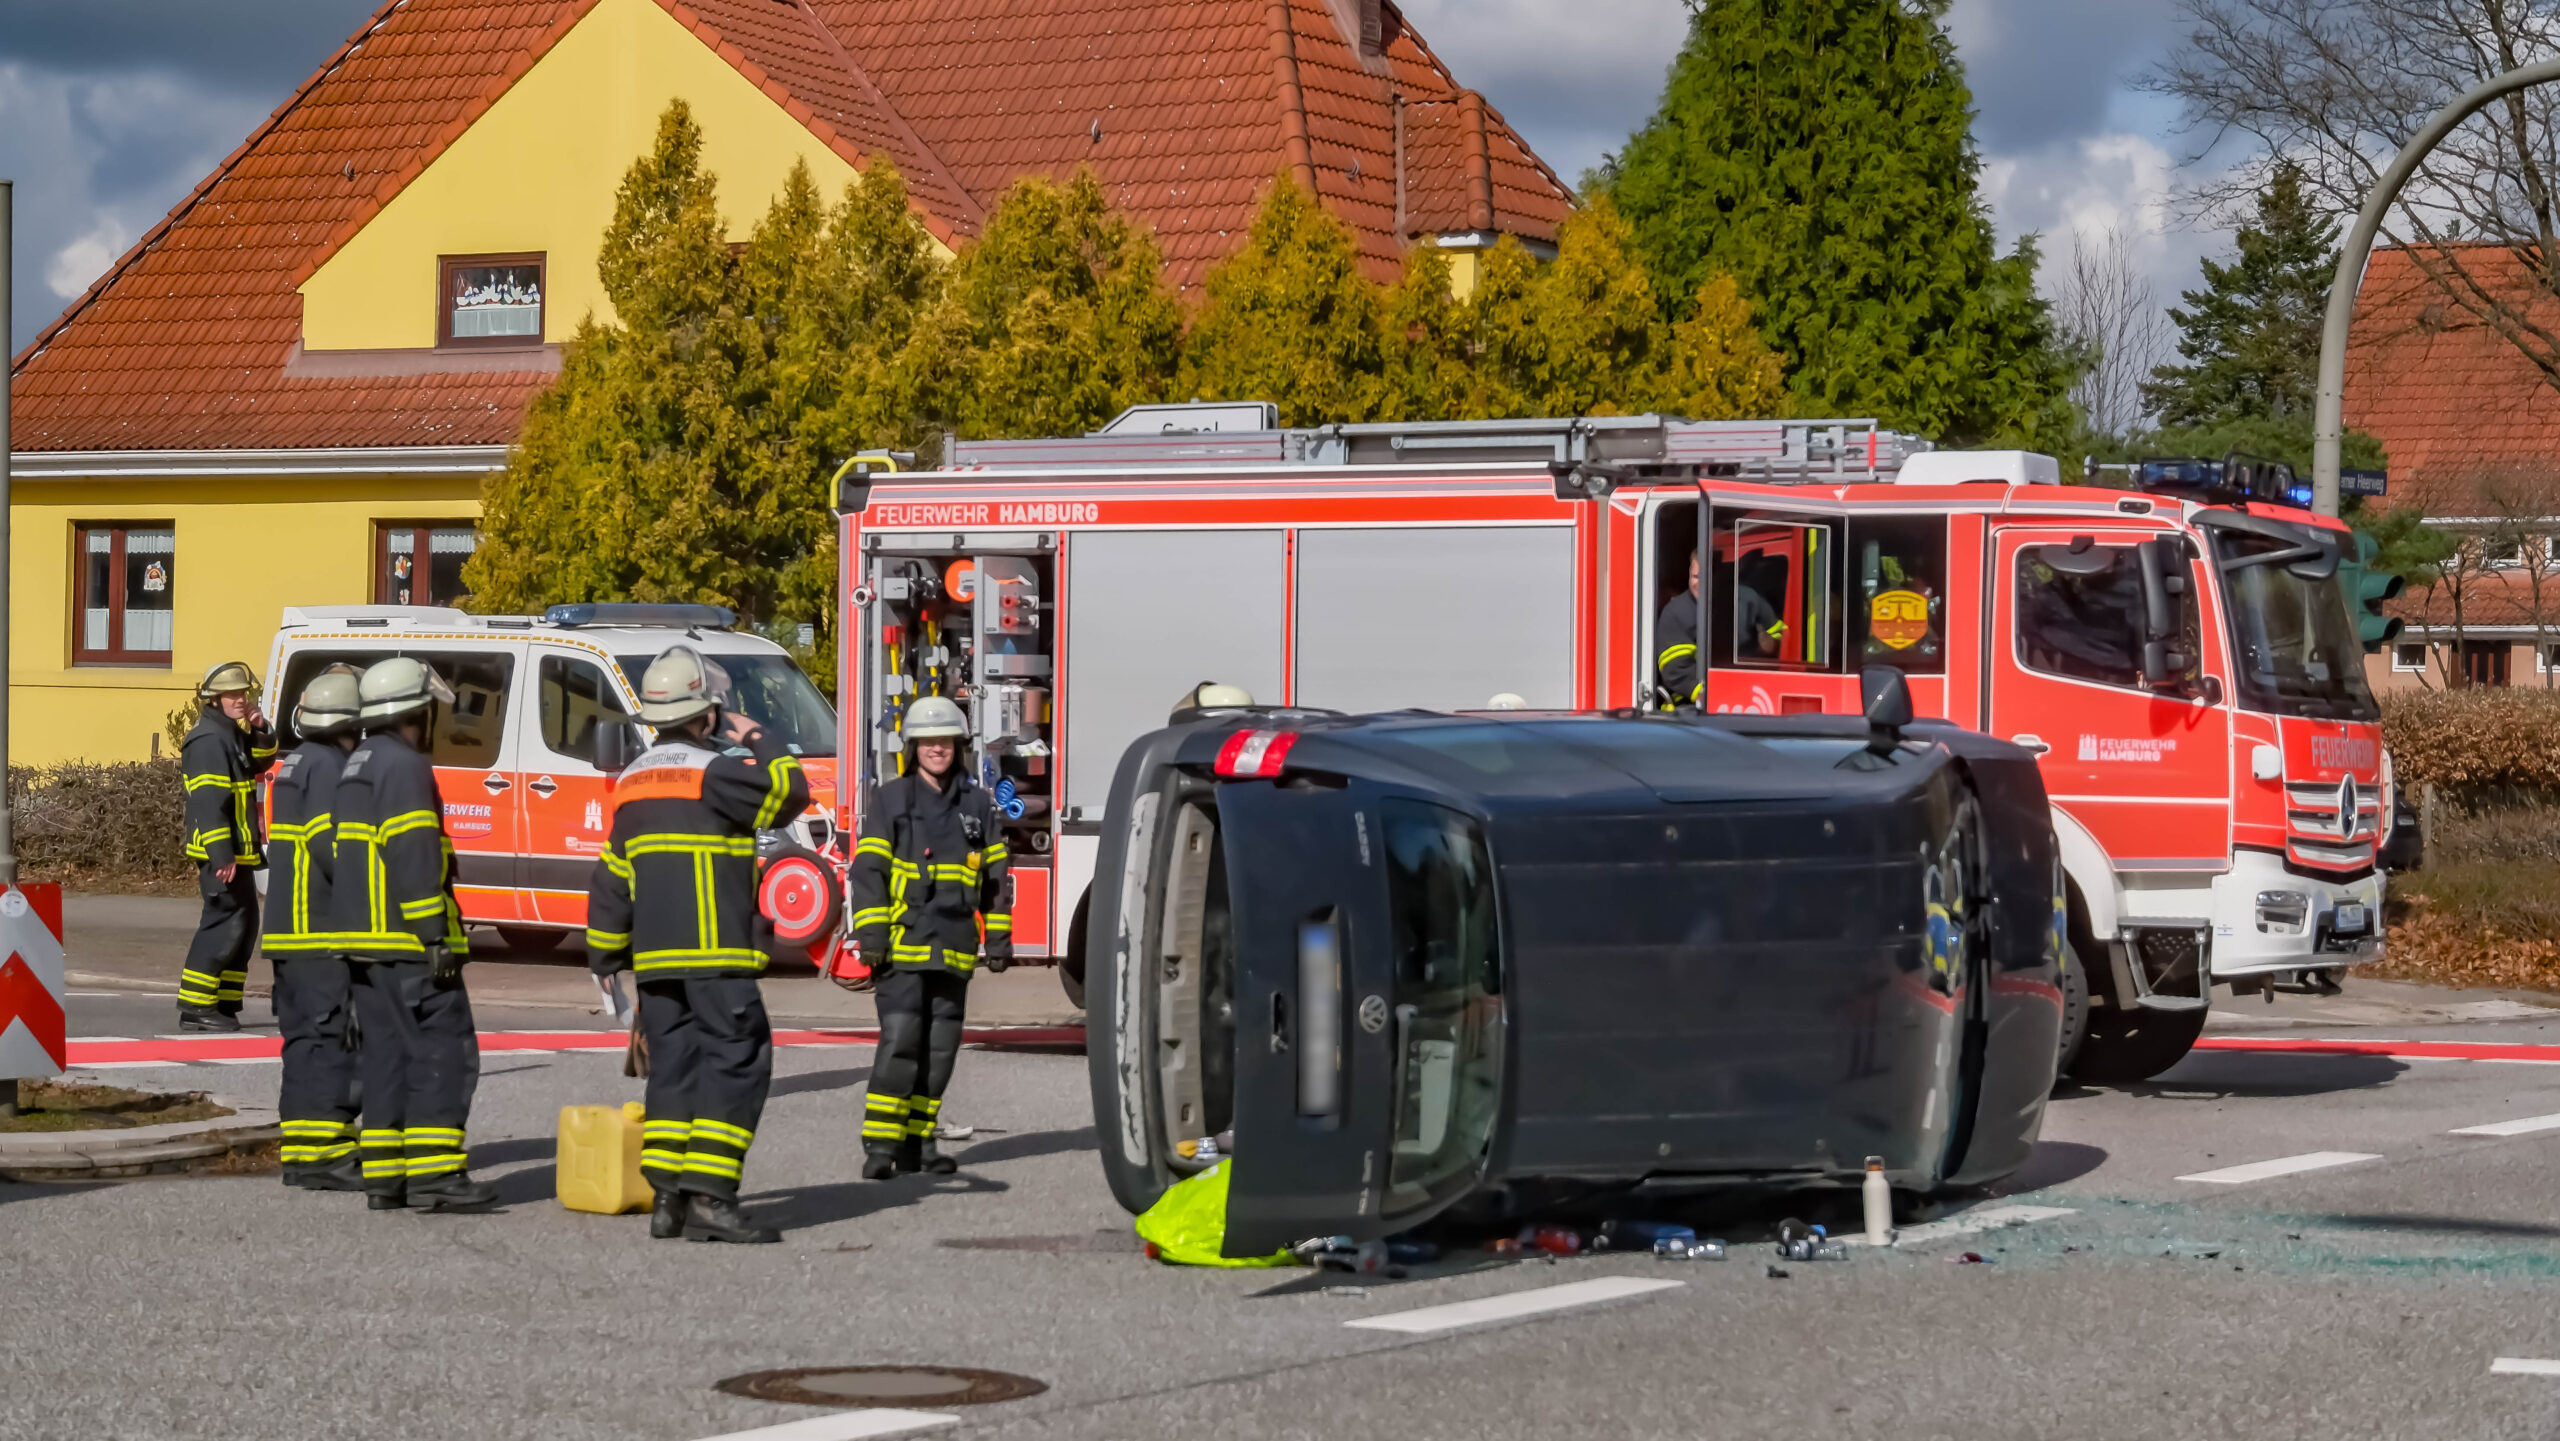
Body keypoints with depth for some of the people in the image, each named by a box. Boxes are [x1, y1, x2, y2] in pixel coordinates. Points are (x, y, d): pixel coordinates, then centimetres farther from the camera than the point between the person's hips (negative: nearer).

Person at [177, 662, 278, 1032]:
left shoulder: (234, 735, 16)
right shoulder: (209, 740, -16)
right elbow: (209, 803, -23)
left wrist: (261, 732, 2)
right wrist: (221, 856, -28)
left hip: (238, 851, 11)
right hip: (220, 852, -11)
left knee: (245, 923, 14)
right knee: (225, 922, -13)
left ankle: (225, 1004, 18)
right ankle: (194, 1008, -13)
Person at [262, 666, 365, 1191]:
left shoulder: (295, 765, 19)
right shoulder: (330, 767, -12)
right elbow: (331, 844, -21)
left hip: (289, 929, 10)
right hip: (325, 932, -10)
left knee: (306, 1040, 12)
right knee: (331, 1039, -10)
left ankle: (300, 1154, 14)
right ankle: (324, 1154, -14)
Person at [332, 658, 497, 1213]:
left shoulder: (357, 768, 19)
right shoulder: (405, 768, -12)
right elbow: (414, 859, -20)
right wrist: (437, 938, -20)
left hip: (365, 939, 10)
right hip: (407, 941, -10)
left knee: (388, 1055, 11)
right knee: (443, 1050, -9)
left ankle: (383, 1175, 10)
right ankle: (434, 1171, -13)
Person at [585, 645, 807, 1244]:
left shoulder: (633, 781, 15)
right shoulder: (713, 770, -10)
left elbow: (611, 879, 18)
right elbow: (790, 791, -9)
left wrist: (605, 954, 24)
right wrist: (755, 742, 7)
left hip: (655, 957, 7)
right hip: (716, 954, -7)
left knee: (674, 1066, 11)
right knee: (734, 1064, -7)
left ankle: (667, 1197, 7)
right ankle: (709, 1195, -16)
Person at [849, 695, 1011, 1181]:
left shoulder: (977, 804, 12)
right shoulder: (890, 800, 1)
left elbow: (995, 876, 16)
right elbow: (868, 870, -4)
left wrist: (998, 937, 11)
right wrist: (870, 932, -13)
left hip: (954, 951, 4)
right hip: (903, 944, -4)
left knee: (940, 1047, 5)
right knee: (900, 1040, -14)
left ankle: (916, 1141, 12)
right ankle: (880, 1145, -13)